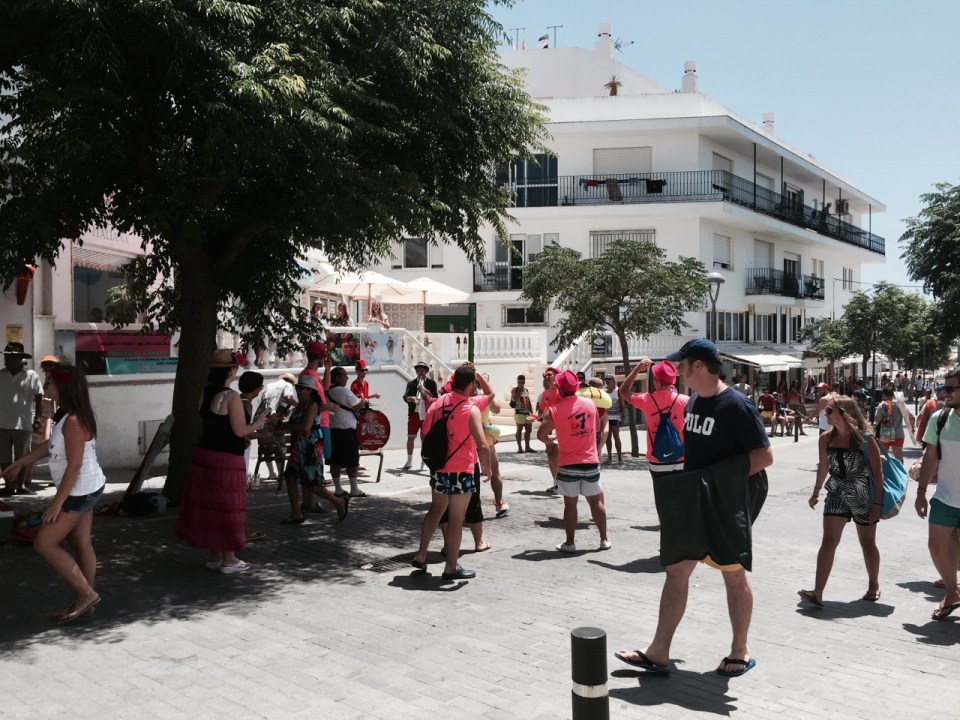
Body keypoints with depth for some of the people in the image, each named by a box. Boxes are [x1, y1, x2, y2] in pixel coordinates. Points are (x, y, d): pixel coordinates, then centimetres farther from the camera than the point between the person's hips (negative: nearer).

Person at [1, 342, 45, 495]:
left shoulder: (31, 376, -6)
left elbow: (39, 397, -2)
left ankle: (21, 485, 18)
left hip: (23, 424, -3)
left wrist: (37, 417, -7)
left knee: (21, 457, 8)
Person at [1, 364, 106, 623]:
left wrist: (57, 503, -21)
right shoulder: (76, 416, 6)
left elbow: (74, 466, -25)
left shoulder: (74, 422, -25)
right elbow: (50, 444, 21)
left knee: (44, 544, 1)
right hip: (86, 489, 10)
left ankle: (86, 593, 4)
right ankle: (84, 601, 23)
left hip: (79, 492, -10)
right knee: (82, 544, 14)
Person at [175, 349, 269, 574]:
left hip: (203, 454, 8)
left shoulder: (204, 393, 6)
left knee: (208, 504, 14)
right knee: (228, 507, 2)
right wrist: (258, 423, 2)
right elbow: (240, 431, -16)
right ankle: (229, 560, 11)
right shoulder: (231, 397, -16)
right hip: (227, 459, -8)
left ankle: (213, 555, 25)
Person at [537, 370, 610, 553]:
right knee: (596, 501, 13)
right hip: (591, 462, 3)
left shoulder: (555, 409, -10)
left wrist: (549, 441, 13)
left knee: (570, 504, 6)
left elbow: (541, 434, -7)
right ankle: (604, 539, 20)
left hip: (568, 465, -2)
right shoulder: (590, 403, 2)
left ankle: (569, 543, 11)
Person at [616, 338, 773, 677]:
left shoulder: (736, 405, -17)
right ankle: (658, 653, 13)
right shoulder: (695, 401, 7)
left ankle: (740, 650, 27)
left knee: (733, 573, 8)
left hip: (726, 503, -8)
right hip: (692, 501, 8)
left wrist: (720, 481, -21)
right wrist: (688, 482, 8)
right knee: (676, 570, 7)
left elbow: (764, 455, -19)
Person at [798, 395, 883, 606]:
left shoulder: (865, 439, -15)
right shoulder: (826, 439, -3)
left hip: (863, 498, -3)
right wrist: (816, 492, 21)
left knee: (867, 544, 14)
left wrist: (877, 503, -14)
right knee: (828, 542, -6)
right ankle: (817, 592, -11)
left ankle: (874, 585, 36)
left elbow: (877, 473, -11)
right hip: (837, 496, 3)